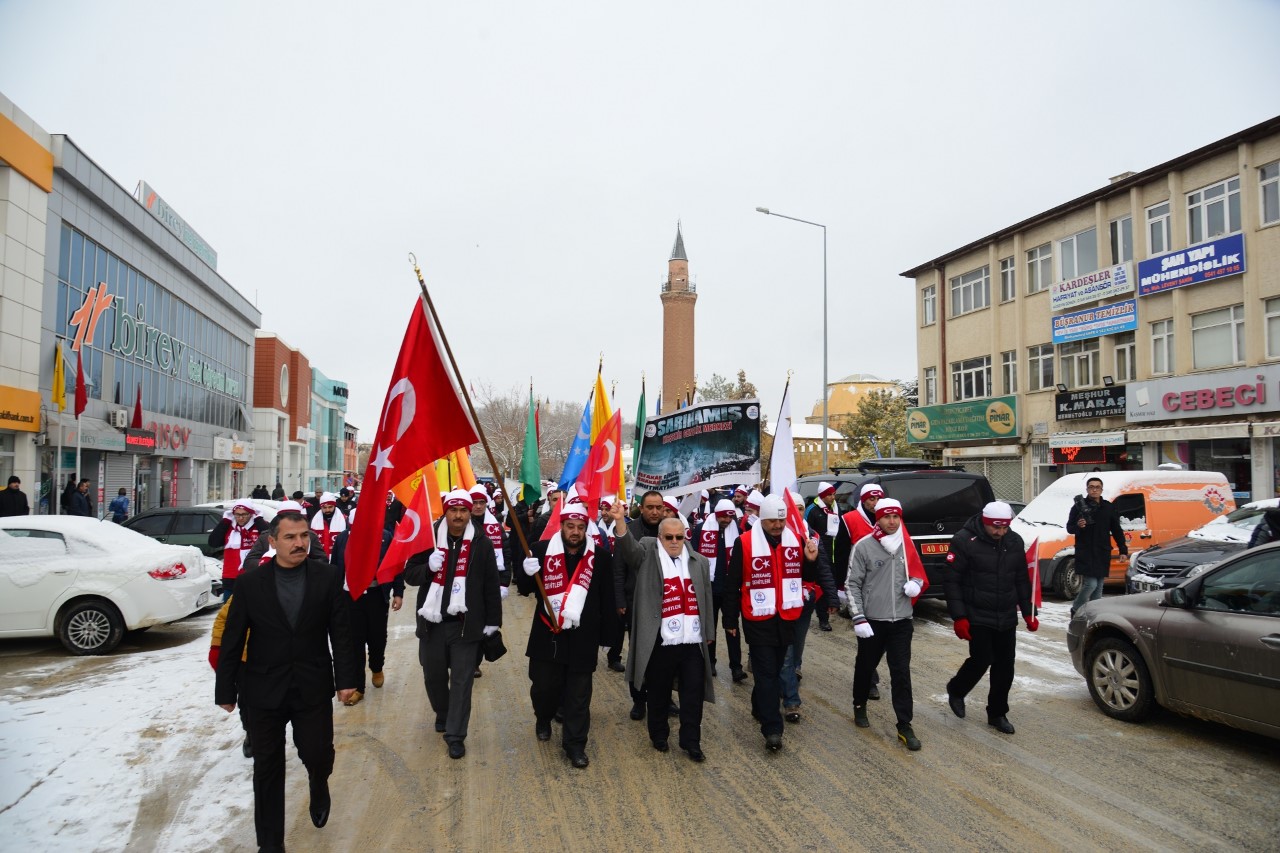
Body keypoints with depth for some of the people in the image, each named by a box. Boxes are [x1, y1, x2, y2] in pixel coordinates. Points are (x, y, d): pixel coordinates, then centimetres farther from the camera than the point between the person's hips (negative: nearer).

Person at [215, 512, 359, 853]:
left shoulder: (328, 577, -5)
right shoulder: (250, 583, -5)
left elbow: (341, 632, -2)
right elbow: (232, 640, -1)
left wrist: (345, 678, -6)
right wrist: (226, 689, 1)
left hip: (314, 688, 0)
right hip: (263, 690, 0)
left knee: (318, 755, 2)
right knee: (267, 768, 9)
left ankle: (319, 784, 40)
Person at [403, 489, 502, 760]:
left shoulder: (481, 544, -3)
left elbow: (491, 585, 0)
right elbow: (410, 574, 2)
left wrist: (492, 621, 0)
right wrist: (428, 567, -19)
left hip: (466, 624, -2)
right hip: (432, 622, 2)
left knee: (462, 681, 2)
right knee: (433, 676, 17)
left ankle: (456, 735, 13)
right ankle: (443, 713, 44)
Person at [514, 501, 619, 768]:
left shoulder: (599, 557, -2)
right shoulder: (542, 550, -4)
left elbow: (607, 600, 3)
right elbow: (524, 588, 4)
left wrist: (606, 635, 3)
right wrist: (527, 573, -19)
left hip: (583, 638, 0)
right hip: (547, 634, 1)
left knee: (578, 696, 5)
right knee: (543, 686, 13)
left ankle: (575, 744, 20)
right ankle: (543, 719, 45)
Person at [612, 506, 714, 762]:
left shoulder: (699, 561, 9)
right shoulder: (647, 554, -2)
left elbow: (706, 599, 14)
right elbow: (629, 548, -23)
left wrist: (708, 633, 15)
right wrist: (620, 522, -41)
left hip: (692, 641, 3)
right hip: (660, 641, -2)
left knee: (694, 693, 7)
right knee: (659, 693, 12)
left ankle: (691, 741, 21)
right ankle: (659, 735, 31)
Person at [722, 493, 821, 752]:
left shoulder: (797, 539, 1)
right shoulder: (744, 543, -11)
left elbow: (808, 577, 11)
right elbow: (733, 585, -5)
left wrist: (811, 560, -10)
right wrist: (730, 620, -2)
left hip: (787, 618, 4)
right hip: (758, 621, -4)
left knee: (775, 670, 16)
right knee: (766, 673, -5)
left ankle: (761, 707, 36)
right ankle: (772, 729, -4)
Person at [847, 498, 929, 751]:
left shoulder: (907, 546, 3)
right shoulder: (864, 546, -9)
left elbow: (919, 575, 16)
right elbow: (852, 584, -7)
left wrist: (915, 584, -8)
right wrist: (858, 618, -12)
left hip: (901, 621, 2)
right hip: (872, 621, -2)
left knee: (901, 673, 1)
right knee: (865, 666, 16)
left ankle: (904, 726, 9)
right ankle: (860, 706, 40)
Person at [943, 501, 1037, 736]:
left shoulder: (1015, 542, 3)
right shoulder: (964, 541, -14)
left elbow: (1022, 580, 13)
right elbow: (953, 582, -12)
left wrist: (1028, 613, 10)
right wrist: (959, 617, -16)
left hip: (1007, 619, 5)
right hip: (977, 618, -5)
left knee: (1005, 667, 7)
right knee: (981, 660, -6)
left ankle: (997, 714, 23)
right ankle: (956, 690, 23)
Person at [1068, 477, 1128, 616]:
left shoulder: (1108, 508, 9)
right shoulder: (1079, 506, -2)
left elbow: (1117, 530, 14)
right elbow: (1069, 527, 0)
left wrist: (1123, 550, 8)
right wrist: (1078, 526, -23)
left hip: (1103, 553, 5)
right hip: (1085, 553, -4)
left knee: (1098, 587, 8)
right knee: (1090, 584, -13)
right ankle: (1076, 608, 6)